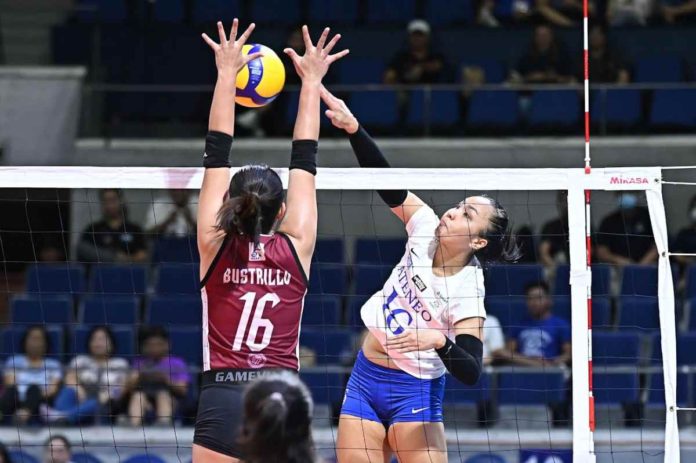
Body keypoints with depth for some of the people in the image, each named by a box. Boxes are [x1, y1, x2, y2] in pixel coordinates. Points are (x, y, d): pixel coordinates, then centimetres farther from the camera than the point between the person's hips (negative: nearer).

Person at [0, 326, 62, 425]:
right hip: (18, 401, 1)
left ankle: (25, 413, -70)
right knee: (11, 390, -34)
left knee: (34, 388, -36)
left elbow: (54, 387, 5)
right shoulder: (14, 362, 22)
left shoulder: (53, 364, 22)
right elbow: (10, 384, 6)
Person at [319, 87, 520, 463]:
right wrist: (352, 127, -23)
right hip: (365, 379, 6)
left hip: (414, 392, -6)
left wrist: (440, 341, -41)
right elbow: (384, 180, -10)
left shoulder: (467, 293, -18)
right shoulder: (425, 227, -4)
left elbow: (471, 373, -24)